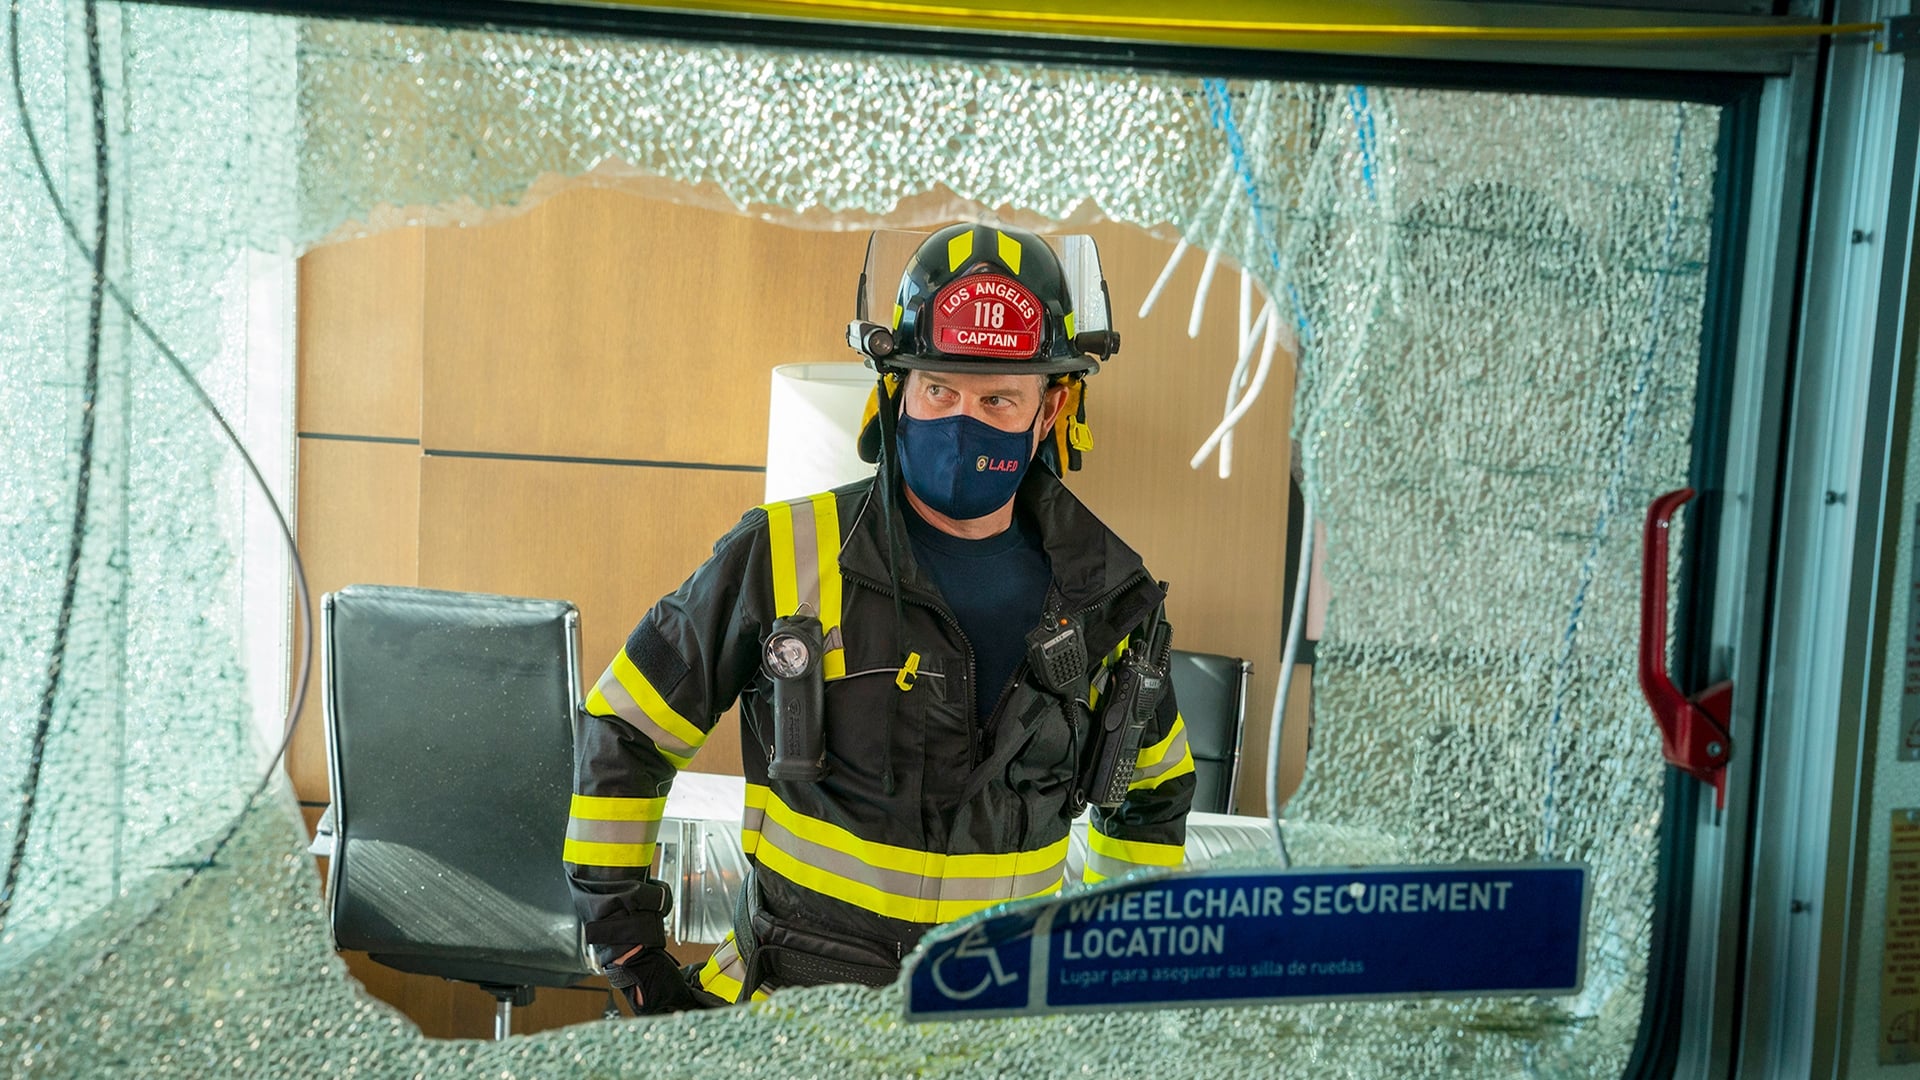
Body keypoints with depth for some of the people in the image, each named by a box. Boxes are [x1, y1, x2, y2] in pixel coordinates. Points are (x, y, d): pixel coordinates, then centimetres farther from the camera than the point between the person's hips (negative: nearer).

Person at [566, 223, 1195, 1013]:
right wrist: (628, 949, 5)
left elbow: (1152, 787, 22)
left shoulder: (1105, 593, 3)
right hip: (796, 1002, -2)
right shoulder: (784, 560, -7)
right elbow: (623, 730, 4)